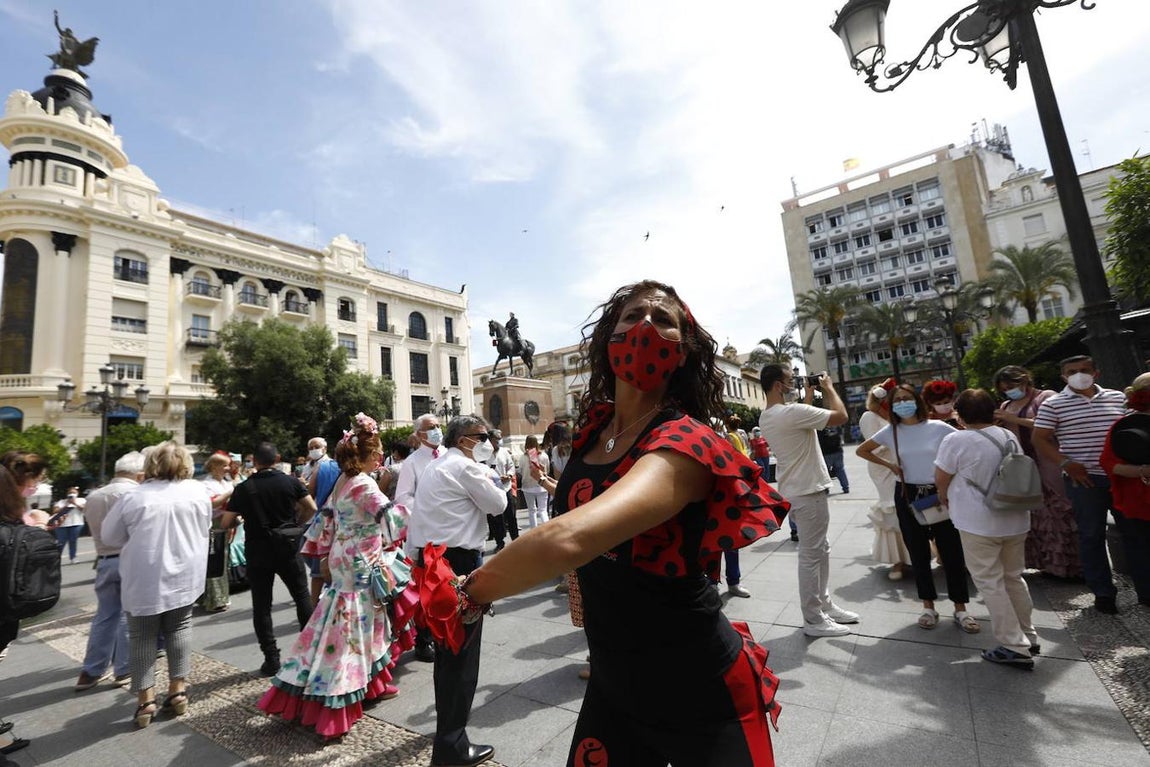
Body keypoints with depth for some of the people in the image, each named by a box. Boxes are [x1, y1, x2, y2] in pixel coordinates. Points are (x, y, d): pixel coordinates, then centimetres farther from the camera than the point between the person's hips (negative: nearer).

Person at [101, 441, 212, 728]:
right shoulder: (198, 492, -3)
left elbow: (110, 536, 3)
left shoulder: (135, 497, -9)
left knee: (142, 636, 10)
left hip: (144, 580, -1)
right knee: (179, 628, 13)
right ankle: (177, 690, 16)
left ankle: (145, 700, 13)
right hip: (184, 575, 2)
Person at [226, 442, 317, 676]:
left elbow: (226, 521, -1)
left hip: (257, 549, 0)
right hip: (287, 547, 0)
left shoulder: (244, 488, -5)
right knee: (302, 596, 14)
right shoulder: (290, 481, -6)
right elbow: (311, 508, -8)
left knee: (262, 606, 9)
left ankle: (271, 659, 11)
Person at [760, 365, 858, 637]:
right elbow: (841, 416, -17)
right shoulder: (791, 412, -24)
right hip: (808, 493, -10)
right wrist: (828, 387, -3)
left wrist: (809, 395, 18)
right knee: (811, 555, 1)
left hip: (797, 491, 10)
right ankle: (813, 620, 13)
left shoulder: (767, 417, 6)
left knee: (820, 550, 21)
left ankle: (824, 605, 33)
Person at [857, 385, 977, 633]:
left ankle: (960, 608, 21)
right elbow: (861, 450, 9)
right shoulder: (890, 432, -1)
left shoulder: (938, 427, -6)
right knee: (918, 553, 9)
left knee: (951, 550, 5)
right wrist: (888, 464, 0)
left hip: (939, 493, -1)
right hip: (907, 495, 1)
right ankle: (928, 607, 22)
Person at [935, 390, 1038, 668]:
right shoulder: (1009, 436, 5)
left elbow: (941, 479, -8)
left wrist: (944, 498, 13)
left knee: (990, 583, 3)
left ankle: (1014, 646, 6)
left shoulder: (956, 440, -16)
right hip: (1016, 519, 7)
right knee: (1014, 577, 20)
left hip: (979, 524, -7)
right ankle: (1028, 637, 32)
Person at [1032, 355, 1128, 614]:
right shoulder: (1053, 404, -3)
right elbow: (1039, 439, -3)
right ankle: (1103, 592, 16)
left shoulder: (1117, 398, 8)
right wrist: (1066, 463, -13)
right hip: (1084, 478, -3)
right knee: (1092, 535, 5)